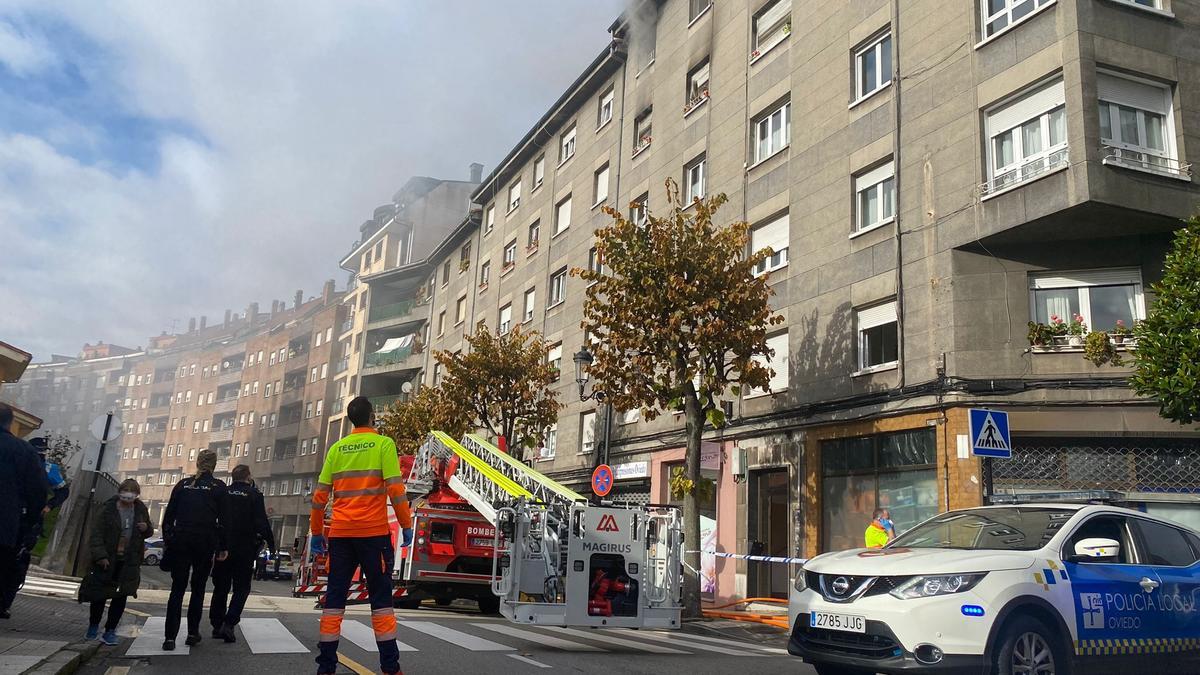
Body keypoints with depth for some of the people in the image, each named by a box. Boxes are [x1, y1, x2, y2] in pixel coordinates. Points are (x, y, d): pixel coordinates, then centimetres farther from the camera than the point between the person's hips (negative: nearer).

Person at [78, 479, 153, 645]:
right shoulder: (108, 509, -8)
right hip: (107, 560, -2)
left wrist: (147, 528, -6)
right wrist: (100, 556, -19)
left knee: (121, 596, -1)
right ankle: (93, 625, 32)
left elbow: (149, 530, 19)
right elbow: (96, 533, -10)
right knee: (100, 594, 9)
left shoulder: (141, 509, 4)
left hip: (129, 562, 2)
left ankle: (110, 631, 9)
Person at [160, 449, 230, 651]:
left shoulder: (183, 484, 8)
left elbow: (169, 515, 9)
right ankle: (192, 633, 10)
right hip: (205, 542, -1)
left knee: (177, 589, 4)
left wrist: (166, 540, 16)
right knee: (198, 588, 10)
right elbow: (224, 519, -1)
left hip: (180, 541, 2)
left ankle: (170, 637, -3)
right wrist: (223, 547, 3)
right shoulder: (219, 487, 1)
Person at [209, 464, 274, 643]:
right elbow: (262, 522, -10)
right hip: (244, 549, -4)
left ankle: (217, 625, 18)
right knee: (241, 588, 4)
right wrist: (270, 542, -1)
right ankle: (229, 624, -10)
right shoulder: (254, 494, -6)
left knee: (220, 587, 15)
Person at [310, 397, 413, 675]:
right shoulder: (383, 444, -2)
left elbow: (320, 495, 8)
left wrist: (316, 531, 17)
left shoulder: (337, 448, 10)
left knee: (335, 596, 8)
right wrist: (406, 524, -3)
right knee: (380, 596, 3)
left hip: (340, 533, 4)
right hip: (373, 531, -3)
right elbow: (395, 488, -10)